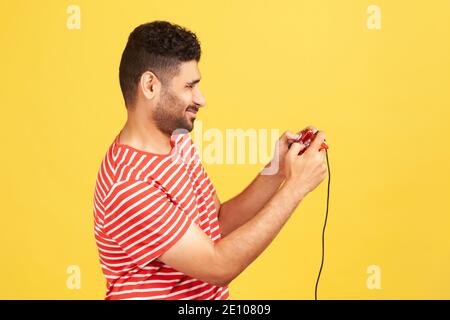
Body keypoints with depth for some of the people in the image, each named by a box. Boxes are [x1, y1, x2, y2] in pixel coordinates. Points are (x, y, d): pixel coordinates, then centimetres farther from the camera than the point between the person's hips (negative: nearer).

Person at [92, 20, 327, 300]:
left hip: (213, 294, 7)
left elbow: (219, 224, 7)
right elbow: (219, 267, -20)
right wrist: (295, 186, -18)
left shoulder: (179, 142, 4)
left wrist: (277, 172, -4)